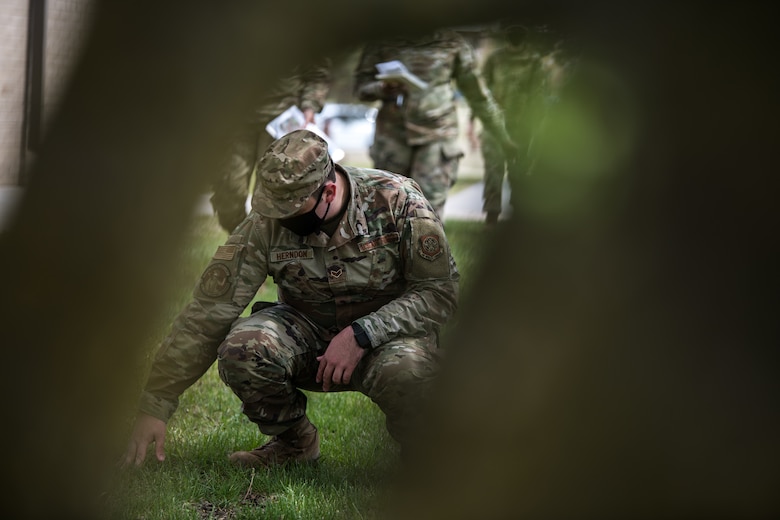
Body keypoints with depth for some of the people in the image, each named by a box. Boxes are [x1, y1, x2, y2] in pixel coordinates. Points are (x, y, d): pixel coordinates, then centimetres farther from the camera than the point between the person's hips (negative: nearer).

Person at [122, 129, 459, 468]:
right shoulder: (265, 224, -16)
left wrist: (362, 334, -28)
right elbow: (207, 314, -15)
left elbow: (440, 291, -16)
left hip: (388, 333, -3)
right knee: (242, 349, -28)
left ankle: (418, 451, -4)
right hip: (307, 334, 3)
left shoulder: (397, 202, -21)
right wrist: (153, 407, -18)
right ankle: (294, 441, 2)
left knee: (405, 370, -38)